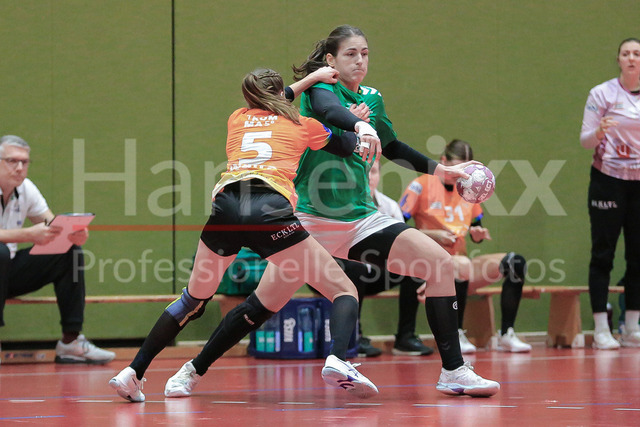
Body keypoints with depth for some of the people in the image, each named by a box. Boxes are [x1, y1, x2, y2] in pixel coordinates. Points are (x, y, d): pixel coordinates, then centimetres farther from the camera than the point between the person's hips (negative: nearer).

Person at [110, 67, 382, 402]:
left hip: (224, 207, 3)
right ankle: (337, 360, -24)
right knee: (344, 290, 5)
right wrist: (363, 129, 61)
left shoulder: (237, 119, 30)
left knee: (195, 298, 24)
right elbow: (347, 146, 41)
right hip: (271, 208, -3)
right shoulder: (303, 125, 23)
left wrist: (310, 78, 61)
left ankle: (132, 373, 19)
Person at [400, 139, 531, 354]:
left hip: (462, 266, 6)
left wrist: (477, 233, 0)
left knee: (515, 262, -15)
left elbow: (476, 228, 24)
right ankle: (455, 335, -25)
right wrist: (433, 235, -15)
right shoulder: (422, 185, -3)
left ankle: (506, 334, -15)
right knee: (462, 264, -40)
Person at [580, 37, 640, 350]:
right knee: (603, 254, -4)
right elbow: (585, 141, -4)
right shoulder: (602, 94, -3)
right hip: (608, 180, -4)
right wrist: (598, 132, -24)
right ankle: (601, 330, -3)